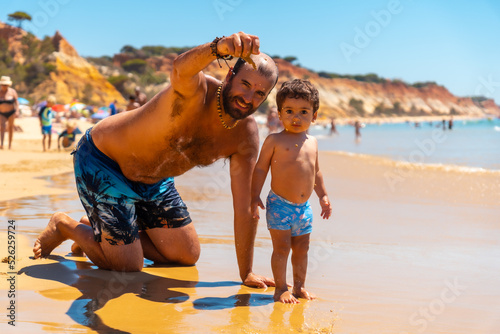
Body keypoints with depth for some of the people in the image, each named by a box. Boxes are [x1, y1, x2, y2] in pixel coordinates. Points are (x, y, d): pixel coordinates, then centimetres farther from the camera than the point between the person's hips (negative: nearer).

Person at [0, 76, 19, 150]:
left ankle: (10, 144, 19)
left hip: (11, 113, 0)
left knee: (10, 128, 8)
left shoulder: (12, 92, -4)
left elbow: (16, 102, -5)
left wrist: (17, 111, -16)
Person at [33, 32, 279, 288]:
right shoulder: (195, 89, -32)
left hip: (153, 180, 8)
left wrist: (246, 272, -13)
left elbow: (245, 208, -12)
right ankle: (65, 226, 21)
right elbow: (181, 68, -60)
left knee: (187, 255, 13)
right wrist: (219, 48, -81)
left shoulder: (246, 135, -14)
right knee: (127, 265, -6)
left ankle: (97, 231, 28)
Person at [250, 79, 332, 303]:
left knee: (301, 248, 12)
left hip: (304, 207, 6)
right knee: (281, 247, -4)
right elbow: (260, 168, -4)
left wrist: (323, 196, 22)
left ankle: (299, 286, 23)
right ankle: (281, 289, 6)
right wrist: (255, 197, -9)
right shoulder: (274, 140, -6)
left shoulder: (312, 142, 11)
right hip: (279, 204, -5)